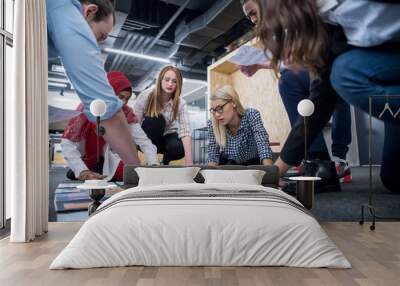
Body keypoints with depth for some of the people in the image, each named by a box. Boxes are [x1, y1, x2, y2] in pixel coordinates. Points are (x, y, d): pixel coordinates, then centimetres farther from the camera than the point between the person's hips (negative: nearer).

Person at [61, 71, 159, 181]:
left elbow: (143, 140, -18)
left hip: (106, 161, 2)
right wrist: (83, 171, -39)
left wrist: (154, 165, -33)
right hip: (84, 160, -2)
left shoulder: (126, 112, -14)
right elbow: (67, 143, -28)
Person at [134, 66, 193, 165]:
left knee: (179, 149, -33)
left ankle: (165, 162, 4)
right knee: (155, 119, -32)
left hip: (167, 137, 1)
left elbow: (185, 131, -32)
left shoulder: (180, 104, -19)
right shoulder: (145, 97, -20)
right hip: (147, 138, -1)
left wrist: (189, 160, -44)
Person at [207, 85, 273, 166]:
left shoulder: (251, 115, -26)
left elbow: (264, 148, -36)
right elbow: (213, 156, -14)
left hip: (252, 164, -2)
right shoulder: (213, 124, -20)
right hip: (228, 164, 2)